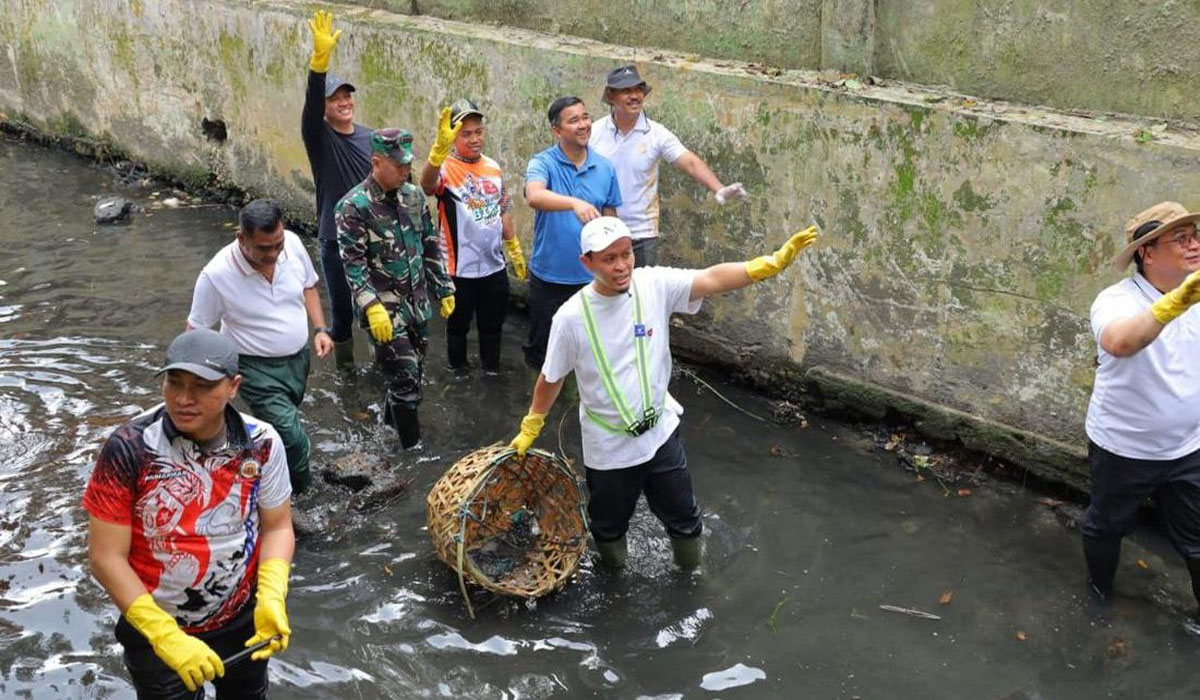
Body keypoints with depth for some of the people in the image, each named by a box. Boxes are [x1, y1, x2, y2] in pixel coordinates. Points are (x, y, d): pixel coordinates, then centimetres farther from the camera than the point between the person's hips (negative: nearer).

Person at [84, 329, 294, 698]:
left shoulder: (261, 443, -14)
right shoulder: (128, 450, -22)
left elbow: (277, 526, -3)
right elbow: (106, 558, -19)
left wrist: (272, 597, -20)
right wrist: (166, 636, -26)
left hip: (244, 621, 3)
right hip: (155, 630, -3)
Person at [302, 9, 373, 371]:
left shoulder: (370, 137, 2)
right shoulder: (319, 137, -11)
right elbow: (311, 103, -32)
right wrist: (320, 59, -48)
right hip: (337, 241, -3)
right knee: (342, 309, 7)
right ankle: (345, 369, 26)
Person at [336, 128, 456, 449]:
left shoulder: (413, 194, 4)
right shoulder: (354, 206, -16)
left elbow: (430, 244, 12)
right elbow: (353, 263, -18)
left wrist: (445, 288, 12)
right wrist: (372, 306, -27)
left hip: (417, 301, 6)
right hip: (386, 307, -6)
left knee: (412, 369, 18)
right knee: (405, 378, -3)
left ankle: (392, 420, 41)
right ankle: (412, 446, 10)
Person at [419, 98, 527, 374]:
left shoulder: (494, 168, 4)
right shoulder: (445, 167, -15)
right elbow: (427, 185, -40)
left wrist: (515, 250, 19)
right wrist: (440, 147, -57)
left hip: (494, 265, 5)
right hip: (460, 267, -5)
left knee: (492, 325, 18)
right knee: (458, 325, 12)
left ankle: (492, 370, 36)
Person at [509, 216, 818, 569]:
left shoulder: (656, 284, -16)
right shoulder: (571, 317, -20)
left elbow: (714, 279, -27)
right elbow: (550, 379, -5)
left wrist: (775, 261, -41)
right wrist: (529, 429, 6)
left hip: (661, 432, 2)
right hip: (608, 447, -2)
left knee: (684, 519, 17)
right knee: (609, 526, 20)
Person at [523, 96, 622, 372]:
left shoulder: (605, 168, 0)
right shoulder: (543, 163, -11)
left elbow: (609, 222, 8)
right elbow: (534, 196, -34)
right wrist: (575, 203, -51)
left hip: (591, 277, 2)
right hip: (549, 276, -2)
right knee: (542, 348, 13)